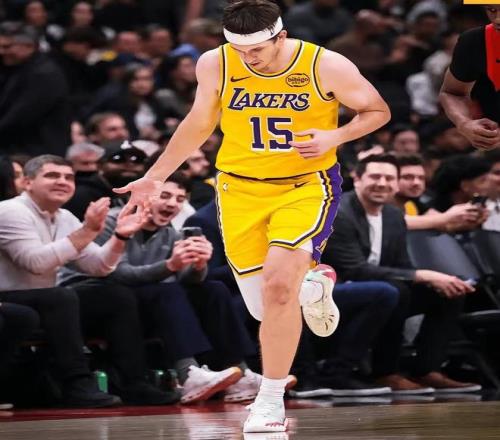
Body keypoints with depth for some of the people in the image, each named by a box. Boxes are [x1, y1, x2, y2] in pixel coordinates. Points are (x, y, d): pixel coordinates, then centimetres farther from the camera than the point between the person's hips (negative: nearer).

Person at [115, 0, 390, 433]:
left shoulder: (327, 66, -15)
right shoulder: (214, 65, -8)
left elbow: (378, 111, -1)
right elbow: (199, 123, 11)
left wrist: (334, 137, -19)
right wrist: (154, 177, 14)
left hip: (307, 186, -3)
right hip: (241, 190, 3)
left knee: (277, 286, -24)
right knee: (265, 308, 1)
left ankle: (271, 401, -8)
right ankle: (314, 285, 38)